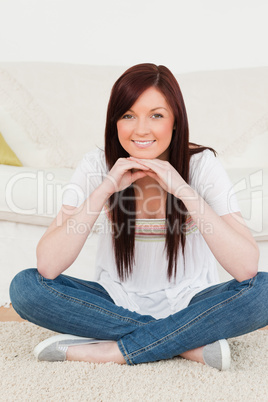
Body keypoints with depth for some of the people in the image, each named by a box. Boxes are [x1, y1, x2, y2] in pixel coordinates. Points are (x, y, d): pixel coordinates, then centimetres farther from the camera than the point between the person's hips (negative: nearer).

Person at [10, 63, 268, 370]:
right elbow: (48, 266, -22)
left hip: (187, 304, -1)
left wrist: (183, 189, -32)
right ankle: (188, 343, -18)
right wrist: (105, 188, -29)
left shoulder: (202, 164, -15)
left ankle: (114, 350, -20)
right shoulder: (98, 166, -12)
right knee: (25, 287, -21)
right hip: (117, 303, 2)